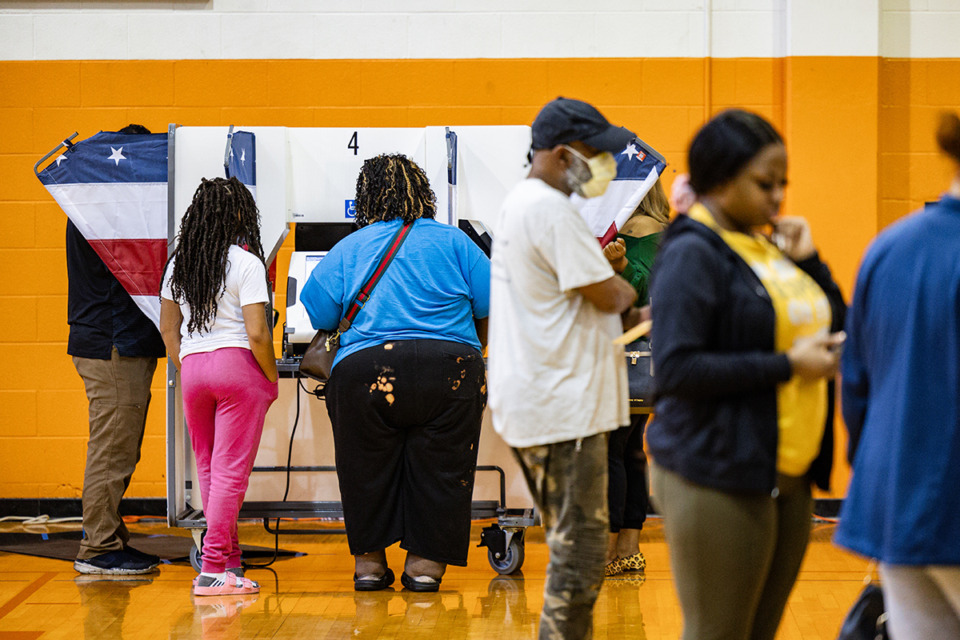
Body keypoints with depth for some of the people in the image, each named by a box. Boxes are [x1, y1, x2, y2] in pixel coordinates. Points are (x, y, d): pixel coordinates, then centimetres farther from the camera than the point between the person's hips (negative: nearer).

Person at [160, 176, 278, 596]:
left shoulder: (179, 264, 9)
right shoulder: (245, 263, -8)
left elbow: (168, 328, 14)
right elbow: (256, 333, -13)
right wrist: (272, 377, -2)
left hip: (193, 367, 6)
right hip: (238, 363, -6)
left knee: (207, 466, 14)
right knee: (231, 468, -3)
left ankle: (228, 555, 20)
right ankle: (214, 567, -6)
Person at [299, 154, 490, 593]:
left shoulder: (347, 249, 11)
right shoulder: (454, 242, 10)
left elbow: (314, 317, 9)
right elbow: (491, 309, 9)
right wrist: (474, 349, 26)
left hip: (365, 368, 1)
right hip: (451, 365, 0)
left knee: (367, 465, 13)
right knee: (439, 465, 9)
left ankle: (368, 560, 19)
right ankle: (425, 561, 11)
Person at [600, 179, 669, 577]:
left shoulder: (640, 227, -11)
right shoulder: (656, 227, 17)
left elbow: (640, 286, -21)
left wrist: (619, 263, -39)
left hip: (631, 353, -10)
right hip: (639, 354, 10)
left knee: (609, 449, -8)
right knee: (629, 449, 10)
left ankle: (607, 553, -6)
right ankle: (629, 551, 13)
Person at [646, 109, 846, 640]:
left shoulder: (767, 245, 13)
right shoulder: (693, 253, -11)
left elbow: (838, 327, 19)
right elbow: (675, 368, -21)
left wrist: (808, 262, 4)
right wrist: (787, 365, -19)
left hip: (786, 475, 8)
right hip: (718, 481, -8)